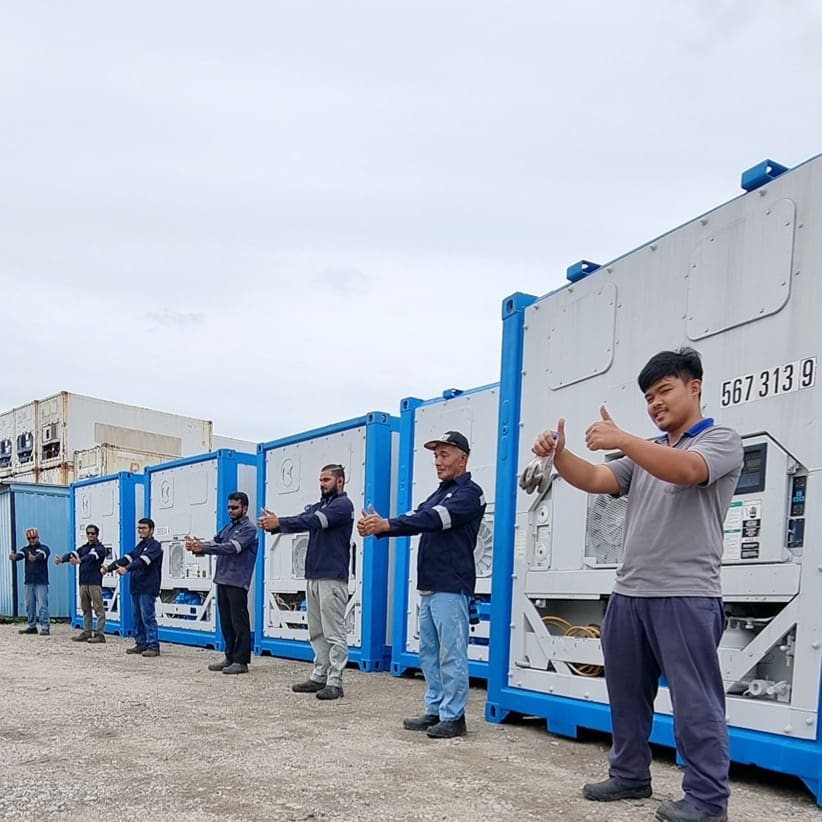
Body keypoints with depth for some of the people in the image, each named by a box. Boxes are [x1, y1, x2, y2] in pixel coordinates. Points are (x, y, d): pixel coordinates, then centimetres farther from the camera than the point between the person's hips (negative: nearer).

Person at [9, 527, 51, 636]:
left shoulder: (44, 548, -1)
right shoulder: (26, 549, 11)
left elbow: (41, 555, -25)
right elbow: (19, 555, -11)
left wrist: (35, 558, -49)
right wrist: (13, 556, -36)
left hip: (41, 582, -5)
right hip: (29, 582, 5)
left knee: (42, 605, -8)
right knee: (29, 605, 9)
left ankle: (45, 627, -8)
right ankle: (31, 626, 19)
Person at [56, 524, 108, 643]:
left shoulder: (100, 548, -2)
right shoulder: (83, 548, 17)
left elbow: (92, 556, -22)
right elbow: (73, 554, -1)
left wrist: (79, 561, -41)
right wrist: (61, 559, -22)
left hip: (95, 583, -7)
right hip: (83, 582, 7)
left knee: (98, 609, -6)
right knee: (85, 609, 11)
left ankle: (100, 634, -5)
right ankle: (87, 632, 18)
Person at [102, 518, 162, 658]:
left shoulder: (155, 546, -7)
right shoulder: (139, 546, 19)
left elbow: (143, 561, -23)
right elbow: (126, 558, 8)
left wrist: (127, 569, -37)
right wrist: (109, 567, -5)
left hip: (148, 588, -8)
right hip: (136, 588, 8)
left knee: (148, 618, -8)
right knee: (137, 618, 11)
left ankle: (153, 646, -6)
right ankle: (141, 644, 19)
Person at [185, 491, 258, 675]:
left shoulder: (248, 528, -7)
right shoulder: (228, 527, 19)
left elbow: (231, 547, -20)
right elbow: (214, 542, 10)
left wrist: (203, 547, -27)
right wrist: (197, 546, -11)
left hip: (237, 582, -8)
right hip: (222, 580, 8)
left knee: (239, 622, -4)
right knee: (226, 623, 13)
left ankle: (241, 661, 0)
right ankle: (230, 658, 21)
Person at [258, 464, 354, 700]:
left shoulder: (343, 504, -6)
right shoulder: (318, 506, 19)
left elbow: (314, 521, -20)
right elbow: (301, 520, 3)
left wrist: (279, 523, -25)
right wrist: (274, 524, -17)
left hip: (333, 577, -8)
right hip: (313, 576, 8)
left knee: (334, 633, -5)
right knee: (316, 632, 12)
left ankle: (334, 682, -3)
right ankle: (319, 676, 19)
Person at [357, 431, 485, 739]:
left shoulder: (469, 492, -7)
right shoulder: (439, 494, 20)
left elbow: (432, 519, -21)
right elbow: (415, 518, 7)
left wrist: (387, 525, -27)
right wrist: (378, 527, -11)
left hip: (451, 588, -9)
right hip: (429, 587, 9)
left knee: (451, 655, -5)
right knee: (429, 653, 12)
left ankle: (453, 717, 3)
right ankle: (434, 711, 20)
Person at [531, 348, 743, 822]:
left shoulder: (722, 442, -2)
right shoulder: (644, 454, 19)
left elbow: (685, 470, -23)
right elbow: (595, 480, 7)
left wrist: (622, 439, -33)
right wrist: (559, 455, -12)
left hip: (687, 597, -7)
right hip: (629, 594, 7)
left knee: (694, 699, -1)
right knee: (627, 693, 15)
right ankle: (630, 776, 28)